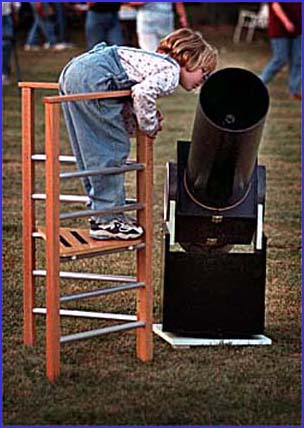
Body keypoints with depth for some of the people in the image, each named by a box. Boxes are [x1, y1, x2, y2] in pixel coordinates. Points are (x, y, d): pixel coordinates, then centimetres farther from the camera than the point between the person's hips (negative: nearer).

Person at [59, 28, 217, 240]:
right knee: (114, 148, 0)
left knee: (94, 152, 18)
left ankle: (101, 213, 27)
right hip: (92, 79, -10)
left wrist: (149, 119, 7)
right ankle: (106, 221, 5)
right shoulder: (171, 73, -3)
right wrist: (150, 126, -5)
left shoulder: (157, 62, 25)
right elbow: (143, 93, -20)